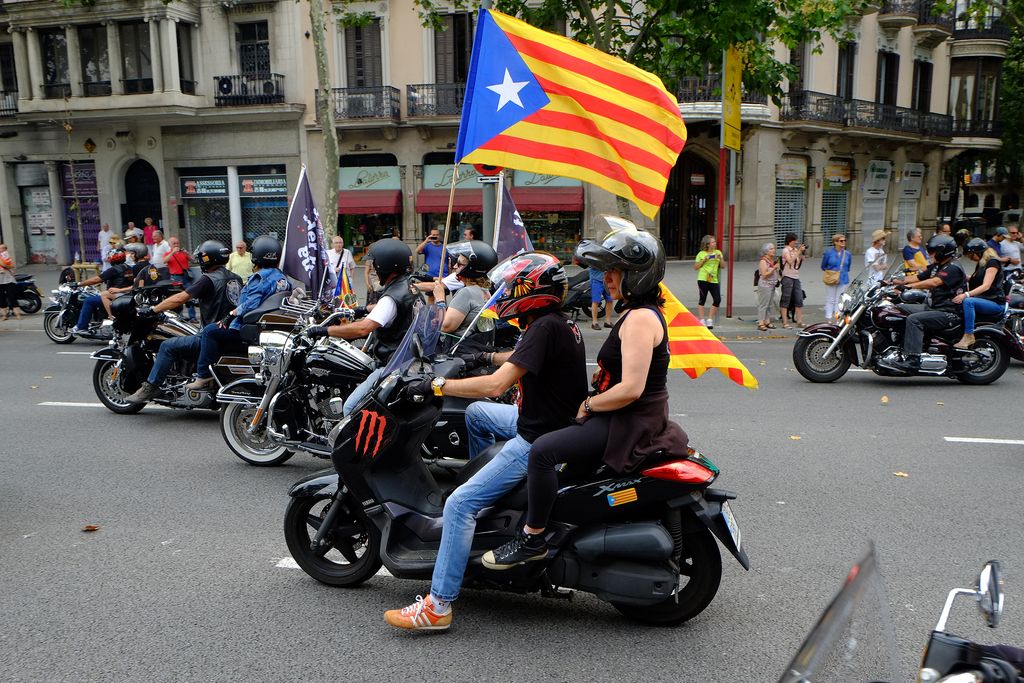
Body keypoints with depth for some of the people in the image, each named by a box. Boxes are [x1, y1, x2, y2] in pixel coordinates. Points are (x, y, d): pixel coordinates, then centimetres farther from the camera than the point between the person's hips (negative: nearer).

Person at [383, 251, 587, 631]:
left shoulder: (545, 328, -22)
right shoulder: (558, 323, 7)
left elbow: (495, 384, -30)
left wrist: (436, 386, -22)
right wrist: (488, 356, 38)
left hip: (539, 441, -10)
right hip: (550, 424, 10)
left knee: (461, 504, -13)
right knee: (476, 413, 29)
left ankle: (437, 606, -8)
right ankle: (486, 480, 38)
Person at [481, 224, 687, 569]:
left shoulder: (640, 318, -20)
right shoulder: (639, 313, 13)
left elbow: (631, 389, -27)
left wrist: (589, 405, -14)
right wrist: (598, 378, 9)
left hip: (632, 424, -12)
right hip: (633, 419, 12)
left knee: (544, 449, -23)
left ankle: (532, 539, -10)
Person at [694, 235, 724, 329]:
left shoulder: (718, 252, 12)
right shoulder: (701, 254, 1)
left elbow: (723, 266, 12)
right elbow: (695, 267, 1)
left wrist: (720, 259, -5)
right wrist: (704, 260, -10)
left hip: (714, 280, 4)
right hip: (703, 279, -4)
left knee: (717, 299, -3)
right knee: (702, 299, 1)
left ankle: (710, 320, 9)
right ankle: (702, 321, 7)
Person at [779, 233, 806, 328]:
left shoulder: (796, 249, 15)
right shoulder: (785, 250, -4)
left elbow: (800, 263, 17)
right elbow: (790, 261, -19)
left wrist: (802, 253, 4)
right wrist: (799, 251, -15)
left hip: (796, 277, 7)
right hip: (788, 277, -7)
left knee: (799, 300, 5)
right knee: (786, 300, -2)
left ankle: (799, 321, 10)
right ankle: (785, 322, 0)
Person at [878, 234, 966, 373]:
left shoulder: (953, 268, -13)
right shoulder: (936, 267, 18)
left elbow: (934, 282, -28)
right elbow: (917, 277, 14)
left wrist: (910, 286, -33)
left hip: (949, 313, -10)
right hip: (936, 309, 10)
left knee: (914, 319, -28)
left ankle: (911, 360, -35)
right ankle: (903, 354, 0)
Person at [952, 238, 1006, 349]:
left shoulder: (993, 262, -10)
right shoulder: (979, 264, 17)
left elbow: (986, 286, -23)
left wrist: (966, 294, -34)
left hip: (995, 303, -9)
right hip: (983, 300, 9)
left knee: (968, 301, -34)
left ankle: (969, 336, -34)